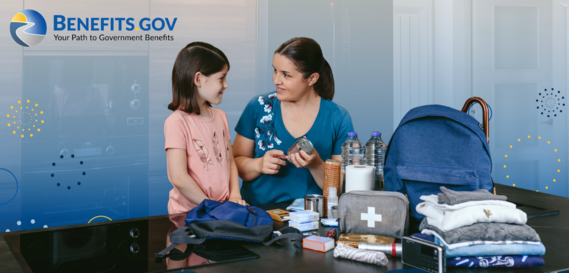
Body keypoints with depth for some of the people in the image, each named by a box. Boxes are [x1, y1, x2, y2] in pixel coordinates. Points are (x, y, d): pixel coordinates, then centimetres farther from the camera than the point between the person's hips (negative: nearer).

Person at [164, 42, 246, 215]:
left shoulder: (220, 116, 12)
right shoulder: (177, 122, -11)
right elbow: (178, 177, -16)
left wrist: (235, 195, 0)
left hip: (223, 210, 6)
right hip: (188, 213, -6)